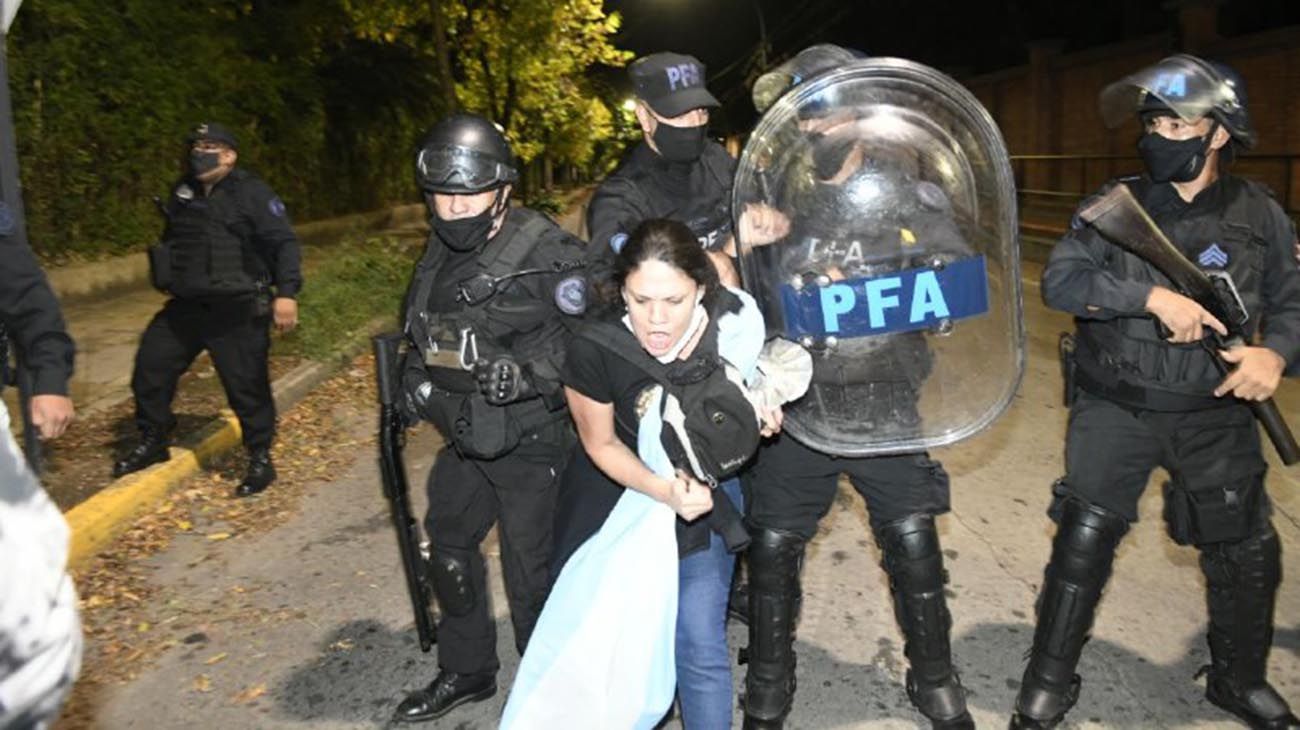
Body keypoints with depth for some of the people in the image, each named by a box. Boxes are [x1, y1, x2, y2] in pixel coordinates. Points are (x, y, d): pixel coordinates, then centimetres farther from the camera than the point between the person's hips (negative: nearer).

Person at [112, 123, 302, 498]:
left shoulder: (252, 193, -10)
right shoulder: (183, 191, 11)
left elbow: (284, 243, -16)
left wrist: (286, 293, -25)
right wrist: (167, 280, 26)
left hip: (236, 311, -7)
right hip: (185, 306, 7)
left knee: (246, 385, -4)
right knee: (150, 367, 10)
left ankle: (261, 461, 11)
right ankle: (153, 442, 30)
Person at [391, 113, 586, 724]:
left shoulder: (547, 254, -20)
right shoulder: (440, 252, 5)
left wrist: (531, 376, -31)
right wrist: (413, 379, 12)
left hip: (531, 441, -8)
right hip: (464, 437, 8)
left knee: (530, 573, 2)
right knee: (448, 548, 21)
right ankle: (465, 672, 43)